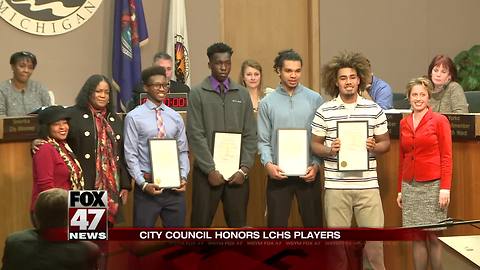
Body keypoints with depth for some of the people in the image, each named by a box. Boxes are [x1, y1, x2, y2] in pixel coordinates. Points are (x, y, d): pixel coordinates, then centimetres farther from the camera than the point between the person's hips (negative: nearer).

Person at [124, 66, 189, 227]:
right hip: (148, 185, -4)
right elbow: (131, 154, -6)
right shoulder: (134, 117, -3)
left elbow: (183, 151, 9)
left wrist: (183, 177, -5)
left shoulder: (175, 117, 9)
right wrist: (143, 183, -14)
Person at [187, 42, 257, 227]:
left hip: (237, 172, 3)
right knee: (201, 223, 3)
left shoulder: (243, 94, 10)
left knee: (238, 223, 8)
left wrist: (244, 168, -5)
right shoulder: (197, 93, 0)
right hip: (207, 171, -3)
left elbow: (251, 135, 6)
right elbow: (195, 135, -7)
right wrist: (211, 169, -11)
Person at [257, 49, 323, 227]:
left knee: (313, 222, 10)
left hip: (308, 173, 0)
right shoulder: (267, 103, 1)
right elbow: (263, 140, 0)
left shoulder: (315, 99, 1)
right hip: (278, 174, 0)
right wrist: (268, 164, -15)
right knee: (276, 224, 7)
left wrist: (316, 165, -9)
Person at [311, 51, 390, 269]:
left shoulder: (374, 110, 5)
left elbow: (386, 143, 11)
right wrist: (329, 150, -13)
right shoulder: (324, 111, 3)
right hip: (336, 186, 0)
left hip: (367, 185, 0)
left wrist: (374, 147, -10)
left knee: (374, 238, 2)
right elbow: (315, 145, 8)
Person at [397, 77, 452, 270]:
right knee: (417, 238, 6)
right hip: (410, 187, 4)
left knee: (434, 237, -2)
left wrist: (445, 188, -12)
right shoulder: (404, 123, 11)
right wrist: (400, 189, 16)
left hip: (432, 185, -4)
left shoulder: (440, 121, -2)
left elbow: (446, 157, -5)